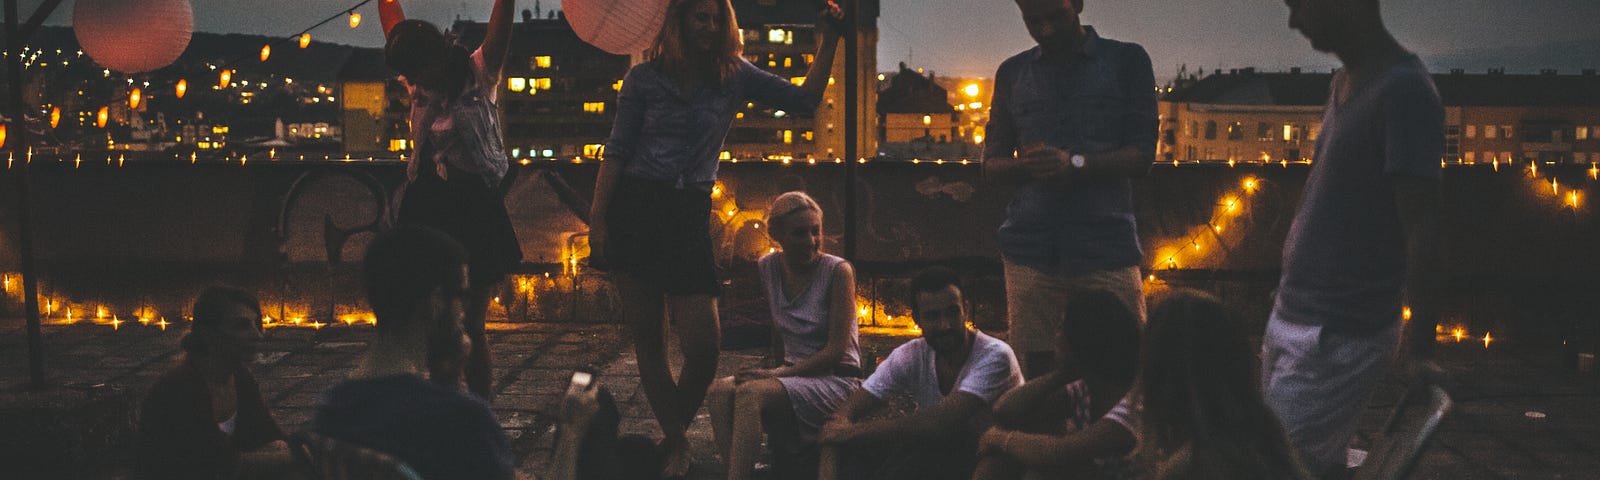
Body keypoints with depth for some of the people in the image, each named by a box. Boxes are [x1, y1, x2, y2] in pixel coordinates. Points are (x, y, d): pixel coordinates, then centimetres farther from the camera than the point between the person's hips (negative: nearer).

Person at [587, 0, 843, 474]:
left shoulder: (735, 76, 6)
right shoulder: (643, 78, 2)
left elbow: (805, 98, 6)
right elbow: (617, 151, 2)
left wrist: (829, 40, -4)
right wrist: (596, 220, -4)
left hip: (688, 217, 1)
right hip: (633, 212, 0)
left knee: (703, 348, -7)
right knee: (647, 342, 4)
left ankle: (673, 437, 18)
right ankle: (677, 444, 19)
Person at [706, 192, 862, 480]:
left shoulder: (838, 271, -10)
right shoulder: (768, 267, 7)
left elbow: (837, 350, -12)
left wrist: (778, 375, -17)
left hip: (836, 379, -6)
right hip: (792, 374, 6)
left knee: (751, 393, -32)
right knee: (719, 391, -24)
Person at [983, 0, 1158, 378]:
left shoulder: (1127, 60, 9)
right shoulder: (1012, 73, 17)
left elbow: (1142, 155, 2)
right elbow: (992, 162, 16)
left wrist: (1076, 163, -16)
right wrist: (1026, 166, -7)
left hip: (1106, 244, -2)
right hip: (1031, 245, 2)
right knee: (1034, 372, -2)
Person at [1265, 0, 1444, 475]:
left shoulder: (1403, 90, -16)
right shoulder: (1343, 83, 12)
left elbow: (1421, 230, -16)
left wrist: (1422, 351, -14)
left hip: (1335, 340, -8)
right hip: (1291, 320, 8)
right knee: (1321, 463, 15)